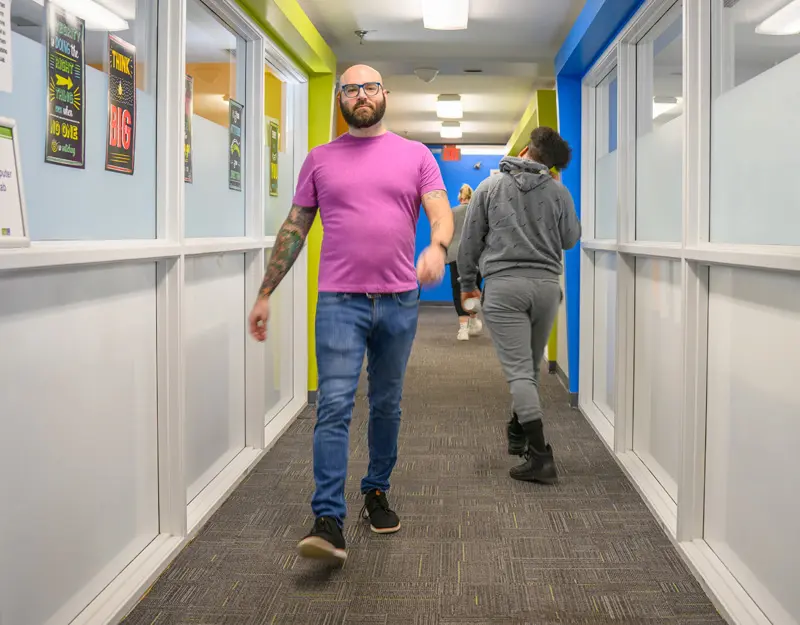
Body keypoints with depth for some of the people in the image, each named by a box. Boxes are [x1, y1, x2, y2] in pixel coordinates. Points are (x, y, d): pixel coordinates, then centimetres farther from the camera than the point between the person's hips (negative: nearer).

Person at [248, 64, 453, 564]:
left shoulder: (416, 156, 8)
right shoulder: (320, 160, 9)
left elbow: (441, 211, -4)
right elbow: (294, 230, 11)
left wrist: (438, 246, -27)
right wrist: (265, 294, 8)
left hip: (399, 302, 1)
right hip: (340, 301, -1)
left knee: (387, 407, 13)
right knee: (335, 406, -10)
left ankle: (377, 493, 30)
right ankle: (328, 522, -11)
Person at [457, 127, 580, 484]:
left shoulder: (490, 187, 3)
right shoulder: (559, 192, 4)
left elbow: (470, 240, 6)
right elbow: (570, 239, 15)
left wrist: (467, 283, 17)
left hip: (503, 284, -2)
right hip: (546, 284, 2)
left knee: (519, 370, -6)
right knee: (530, 367, 17)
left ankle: (540, 454, -15)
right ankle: (518, 434, 32)